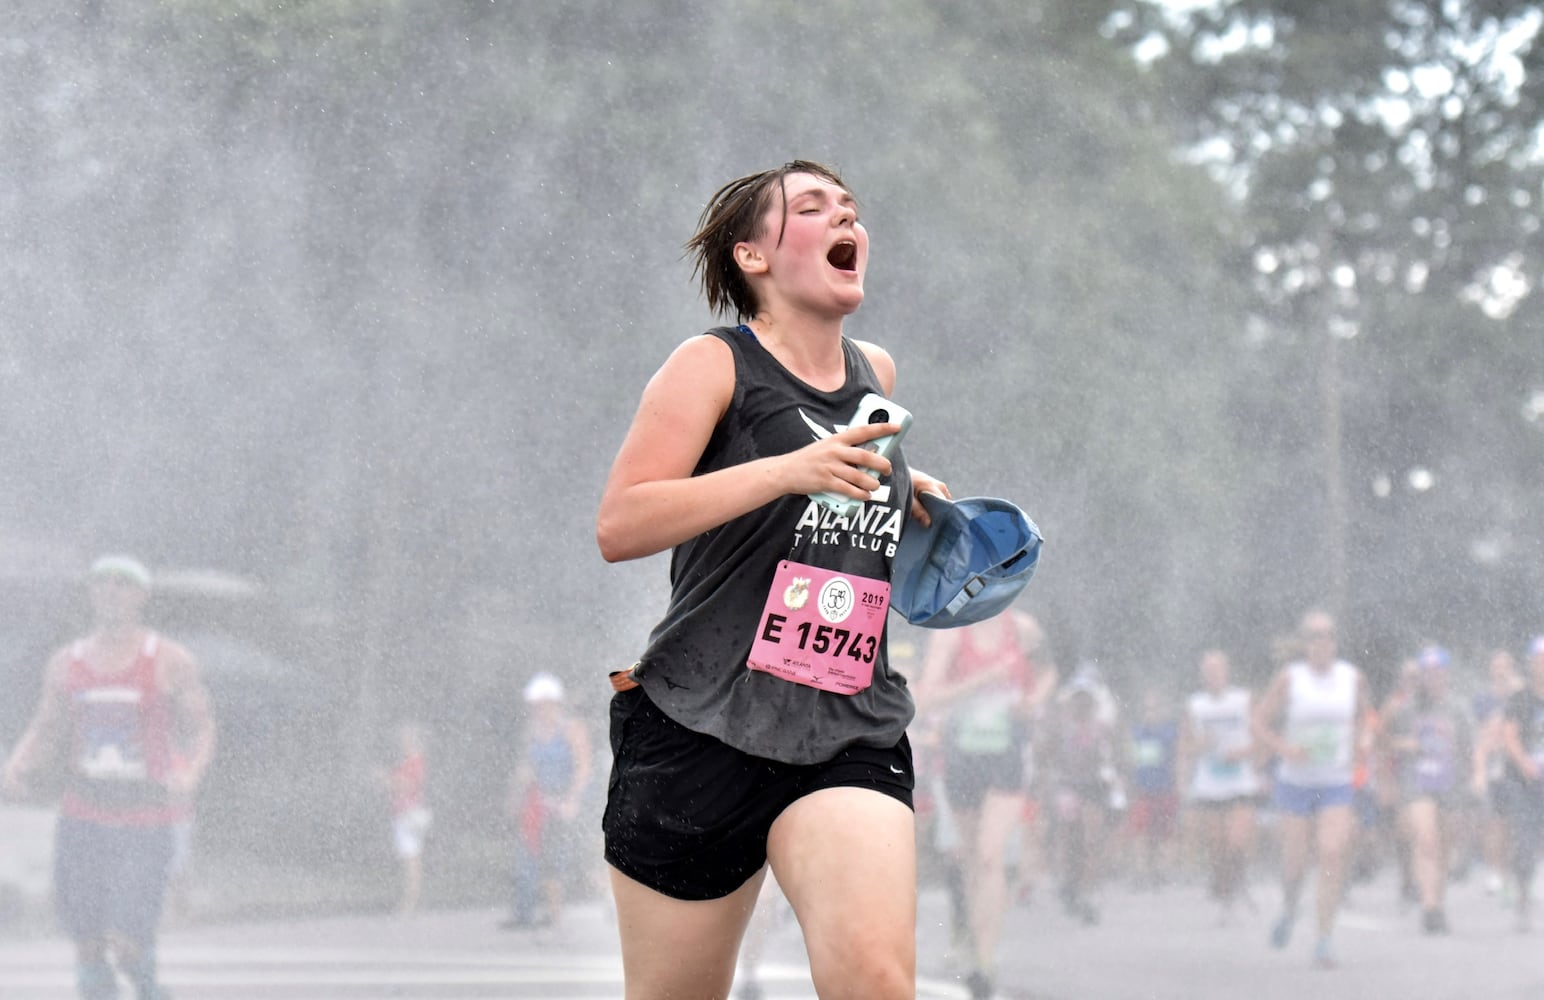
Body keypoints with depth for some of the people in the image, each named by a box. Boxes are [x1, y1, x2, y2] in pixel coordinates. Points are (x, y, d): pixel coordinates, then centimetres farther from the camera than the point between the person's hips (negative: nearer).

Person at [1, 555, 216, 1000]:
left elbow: (202, 730, 0)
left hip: (147, 824, -3)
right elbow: (45, 733, 14)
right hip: (83, 820, 4)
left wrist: (190, 775, -21)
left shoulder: (169, 662, -2)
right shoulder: (66, 664, 8)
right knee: (87, 944, 1)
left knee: (127, 942, -12)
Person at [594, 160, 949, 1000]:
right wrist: (789, 471, -24)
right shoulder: (713, 365, -3)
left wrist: (902, 488, 15)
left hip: (852, 733, 4)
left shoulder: (875, 373, 15)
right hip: (700, 730, -3)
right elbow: (618, 526, -15)